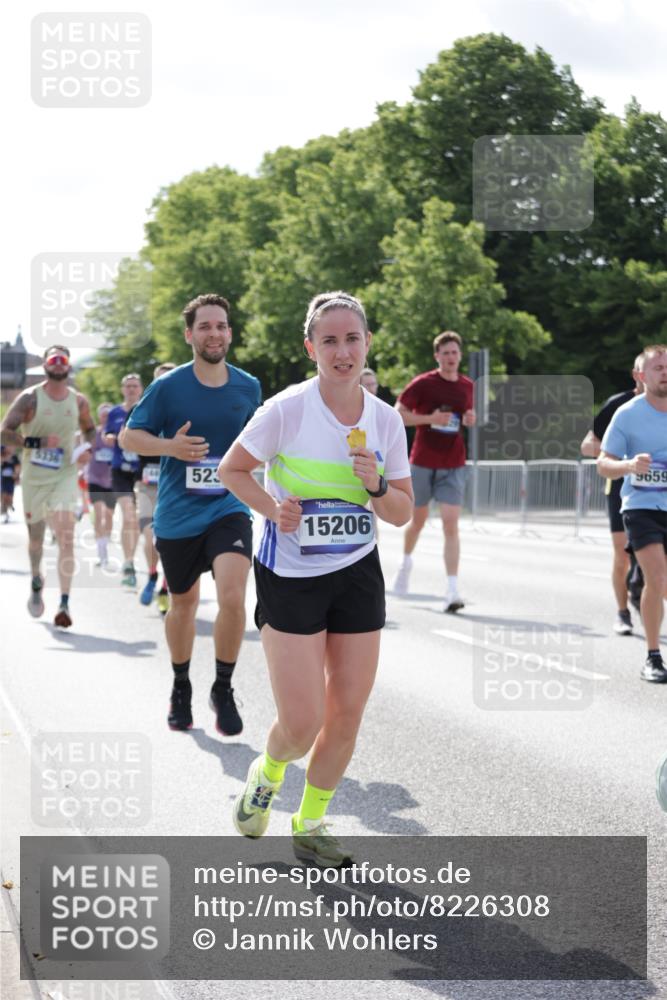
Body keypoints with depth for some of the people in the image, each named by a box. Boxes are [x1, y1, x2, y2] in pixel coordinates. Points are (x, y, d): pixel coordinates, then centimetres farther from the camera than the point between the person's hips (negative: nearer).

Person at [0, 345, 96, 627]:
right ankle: (36, 582, 45)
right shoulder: (29, 398, -6)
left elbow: (89, 429, 21)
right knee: (35, 536, 14)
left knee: (66, 536, -17)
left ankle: (64, 604, -19)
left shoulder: (78, 400, 4)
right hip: (34, 476, 0)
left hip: (65, 474, 0)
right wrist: (36, 442, -22)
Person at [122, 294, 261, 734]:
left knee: (232, 596, -20)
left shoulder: (248, 387, 2)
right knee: (184, 602, 15)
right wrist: (170, 446, -18)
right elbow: (131, 435, 0)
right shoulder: (168, 387, -7)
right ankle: (181, 688, 38)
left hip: (229, 510, 0)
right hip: (177, 515, 0)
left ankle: (224, 689, 1)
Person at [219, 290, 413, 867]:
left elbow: (402, 513, 5)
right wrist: (274, 509, -18)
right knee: (302, 723, -9)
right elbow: (232, 469, -2)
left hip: (358, 575, 4)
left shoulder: (385, 419, -1)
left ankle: (310, 826, 25)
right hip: (290, 577, -4)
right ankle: (268, 773, 27)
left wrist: (376, 486, -16)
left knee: (346, 716, 4)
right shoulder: (287, 410, -14)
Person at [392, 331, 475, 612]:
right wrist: (430, 418, -20)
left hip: (453, 466, 2)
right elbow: (397, 414, -8)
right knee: (418, 519, 14)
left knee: (451, 525, -10)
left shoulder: (468, 386, 6)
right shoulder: (423, 384, -7)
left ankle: (452, 591, -14)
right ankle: (406, 561, 45)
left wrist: (470, 419, -2)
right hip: (422, 462, -2)